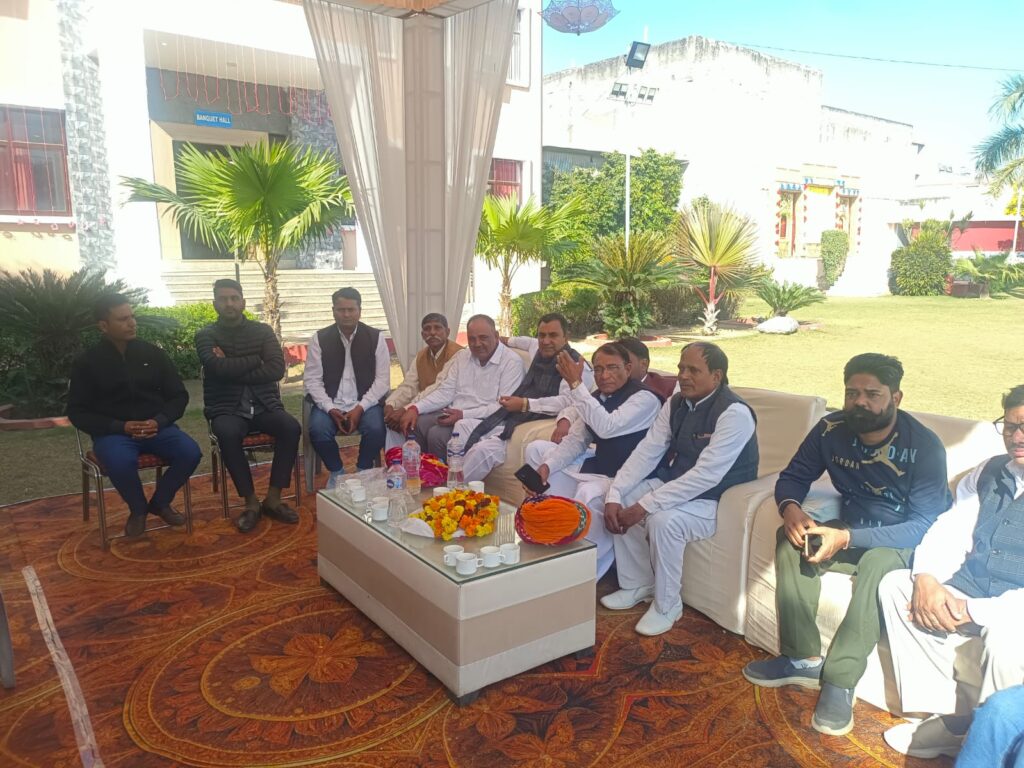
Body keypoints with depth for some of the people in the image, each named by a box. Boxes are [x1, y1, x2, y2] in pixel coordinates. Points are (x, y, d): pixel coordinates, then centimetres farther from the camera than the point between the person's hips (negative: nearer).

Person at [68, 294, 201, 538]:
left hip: (156, 427, 2)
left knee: (191, 453, -25)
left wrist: (159, 421, -13)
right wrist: (120, 426, -16)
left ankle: (160, 502, 4)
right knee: (121, 462, -36)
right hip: (113, 432, -2)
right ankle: (138, 509, -3)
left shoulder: (153, 353, 5)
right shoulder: (86, 362, -1)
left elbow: (179, 396, 7)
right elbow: (78, 412, -1)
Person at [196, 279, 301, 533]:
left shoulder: (263, 330, 8)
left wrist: (234, 369, -11)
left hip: (264, 405, 2)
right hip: (226, 409, -2)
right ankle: (251, 502, -19)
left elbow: (277, 369, -7)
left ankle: (273, 498, -16)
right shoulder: (205, 335, 4)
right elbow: (220, 368, -16)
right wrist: (256, 359, -6)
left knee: (292, 427, -27)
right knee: (228, 434, -35)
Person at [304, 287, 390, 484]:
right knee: (318, 430, -29)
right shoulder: (320, 338, 3)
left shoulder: (376, 337, 1)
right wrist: (331, 409, -17)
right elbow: (311, 380, -2)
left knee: (375, 429, -30)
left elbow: (383, 379, -3)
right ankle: (336, 472, 1)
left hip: (365, 403, 0)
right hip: (330, 404, 1)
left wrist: (360, 408, -16)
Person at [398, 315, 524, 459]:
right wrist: (415, 408, -6)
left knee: (437, 434, -24)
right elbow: (446, 392, 10)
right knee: (415, 425, -12)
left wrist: (464, 415, -25)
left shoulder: (512, 362, -9)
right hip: (454, 413, 7)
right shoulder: (461, 356, 13)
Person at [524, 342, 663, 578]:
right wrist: (547, 466, -9)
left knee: (589, 494, -39)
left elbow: (607, 427, -33)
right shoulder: (597, 396, 6)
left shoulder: (645, 398, -18)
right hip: (597, 465, 9)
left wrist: (575, 384, -30)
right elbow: (576, 440, 8)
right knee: (536, 449, 8)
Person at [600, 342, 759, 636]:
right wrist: (614, 495, -18)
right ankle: (638, 585, 10)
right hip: (674, 485, 8)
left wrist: (645, 505, -33)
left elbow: (705, 475, -31)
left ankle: (667, 606, -7)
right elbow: (646, 451, -4)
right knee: (620, 502, -7)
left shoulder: (734, 413, -24)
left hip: (716, 500, -8)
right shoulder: (675, 404, 0)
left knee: (662, 521, -31)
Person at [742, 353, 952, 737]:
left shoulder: (924, 445, -21)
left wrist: (848, 538, -36)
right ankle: (803, 660, -16)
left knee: (877, 561, -37)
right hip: (850, 531, 5)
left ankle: (839, 682, -29)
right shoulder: (831, 430, -8)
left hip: (904, 543, -5)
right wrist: (790, 508, -25)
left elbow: (926, 524, -25)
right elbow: (793, 477, 0)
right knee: (791, 538, -21)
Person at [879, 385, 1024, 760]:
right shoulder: (990, 472, 8)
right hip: (971, 591, 7)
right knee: (895, 584, -9)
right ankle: (947, 717, -6)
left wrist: (972, 610, -23)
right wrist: (928, 578, -12)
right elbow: (948, 531, 7)